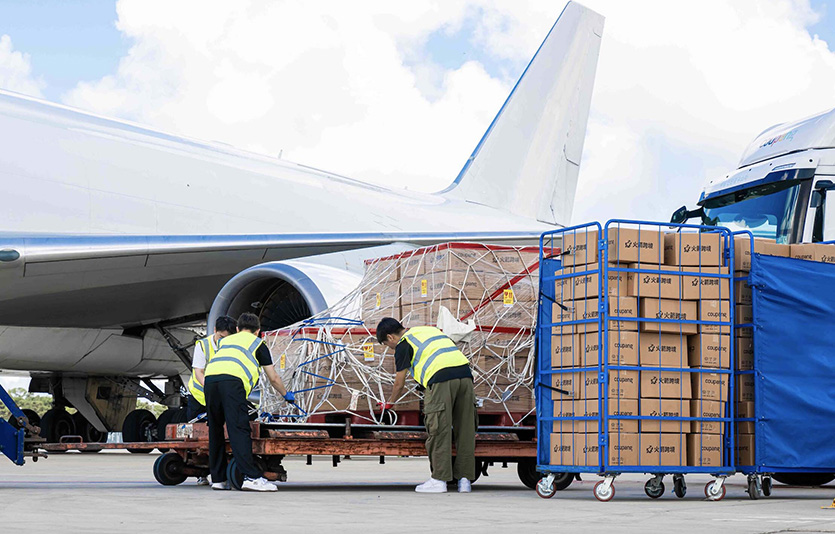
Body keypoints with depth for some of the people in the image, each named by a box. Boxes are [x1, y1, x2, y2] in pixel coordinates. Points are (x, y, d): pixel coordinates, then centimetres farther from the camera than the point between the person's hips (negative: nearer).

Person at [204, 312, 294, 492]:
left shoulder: (226, 340, 38)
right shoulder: (258, 343, 25)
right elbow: (273, 378, 28)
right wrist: (287, 395, 47)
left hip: (210, 377, 5)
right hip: (232, 381, -5)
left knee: (215, 431, 13)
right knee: (239, 430, -11)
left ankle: (218, 479, 17)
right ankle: (251, 477, -18)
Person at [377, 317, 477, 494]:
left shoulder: (403, 344, 10)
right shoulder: (430, 329, 31)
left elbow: (399, 383, 14)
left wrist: (389, 403, 32)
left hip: (441, 379, -7)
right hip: (464, 373, 7)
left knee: (439, 431, -1)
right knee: (465, 429, 8)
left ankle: (439, 479, -1)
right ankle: (464, 479, 10)